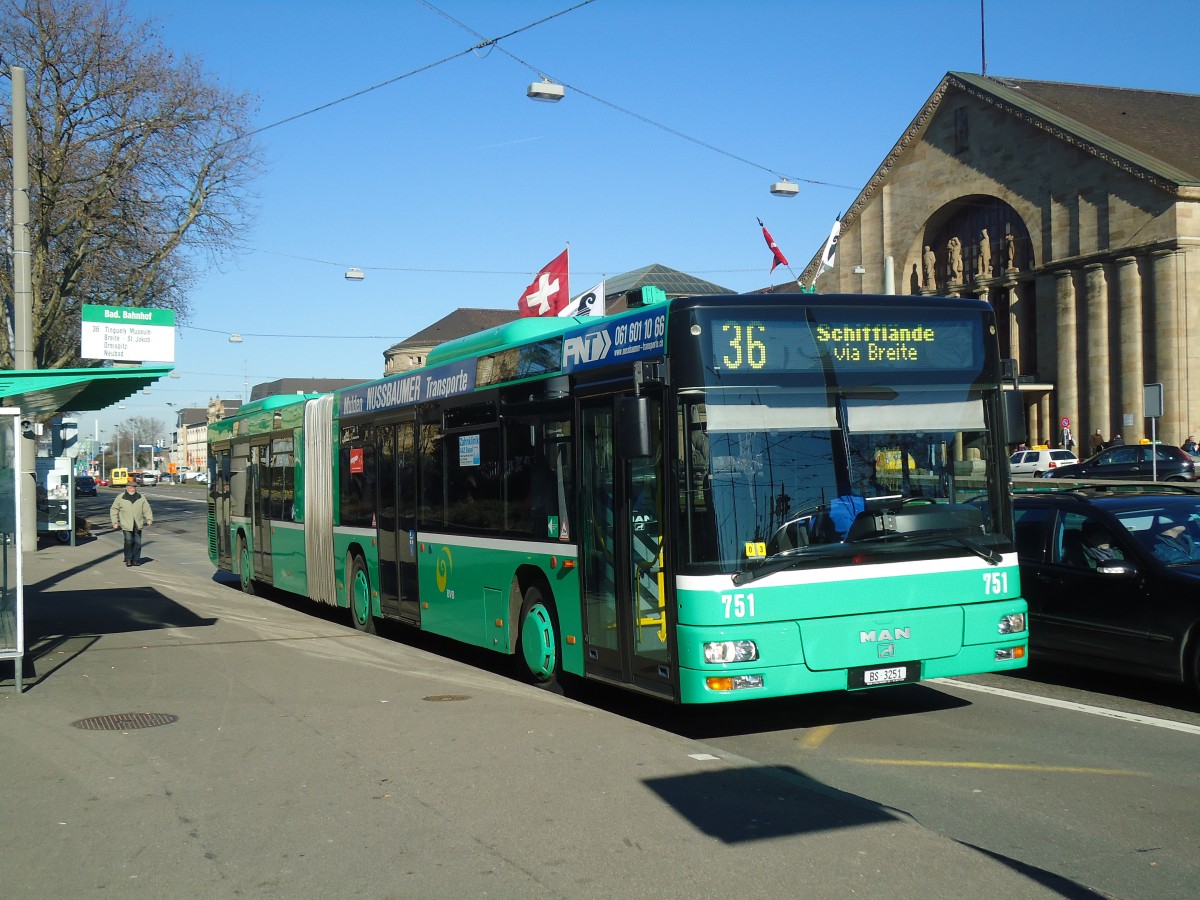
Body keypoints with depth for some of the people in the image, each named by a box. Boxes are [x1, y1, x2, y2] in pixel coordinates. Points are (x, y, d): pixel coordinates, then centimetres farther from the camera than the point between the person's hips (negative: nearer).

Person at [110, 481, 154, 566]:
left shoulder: (141, 498, 9)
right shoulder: (120, 498, 3)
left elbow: (147, 509, 9)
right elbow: (114, 510, 8)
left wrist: (149, 519, -7)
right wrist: (115, 522, 0)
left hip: (138, 525, 3)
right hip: (126, 525, -3)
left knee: (137, 542, 2)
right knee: (128, 541, -11)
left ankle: (136, 560, 12)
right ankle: (128, 559, 4)